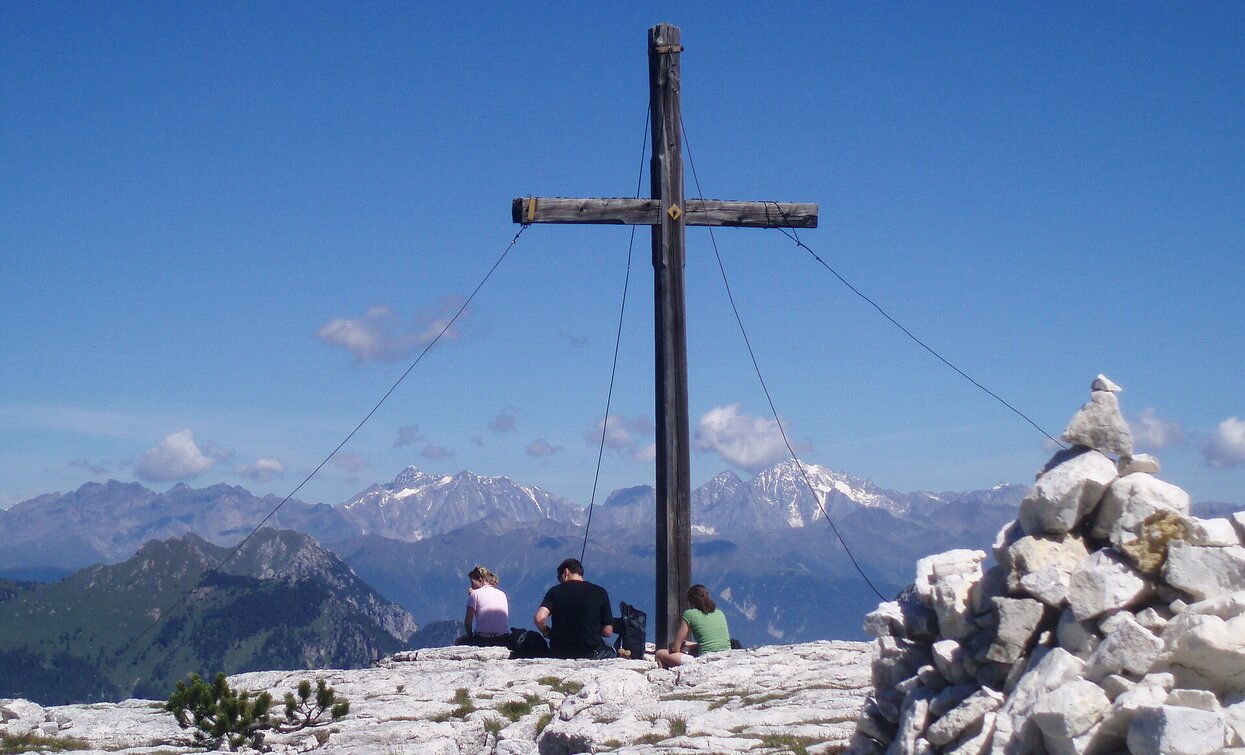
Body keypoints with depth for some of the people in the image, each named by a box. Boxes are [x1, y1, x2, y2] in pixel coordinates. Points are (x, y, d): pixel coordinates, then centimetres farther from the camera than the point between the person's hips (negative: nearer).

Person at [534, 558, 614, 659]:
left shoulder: (555, 591, -2)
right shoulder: (600, 592, -1)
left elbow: (540, 618, -18)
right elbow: (608, 631, -1)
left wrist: (546, 631, 4)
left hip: (559, 654, -1)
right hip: (591, 654, 1)